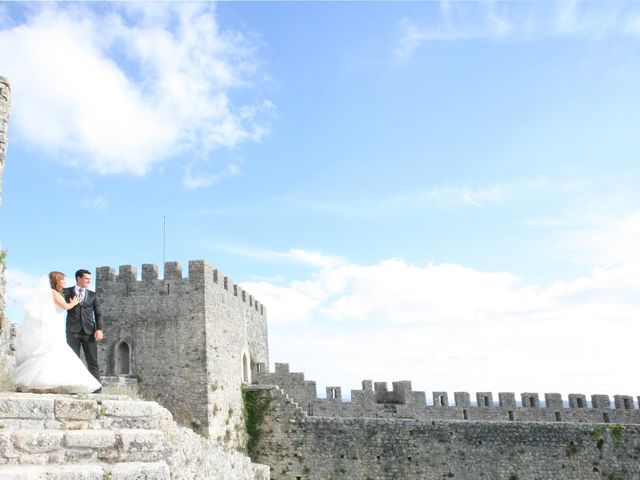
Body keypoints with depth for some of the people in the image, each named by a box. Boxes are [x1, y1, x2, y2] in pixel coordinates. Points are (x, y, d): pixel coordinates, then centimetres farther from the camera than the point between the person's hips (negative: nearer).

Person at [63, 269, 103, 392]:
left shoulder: (92, 295, 16)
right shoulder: (66, 292, 9)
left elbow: (98, 313, 11)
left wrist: (99, 329, -3)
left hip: (89, 331, 2)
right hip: (73, 331, -2)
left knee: (93, 362, -3)